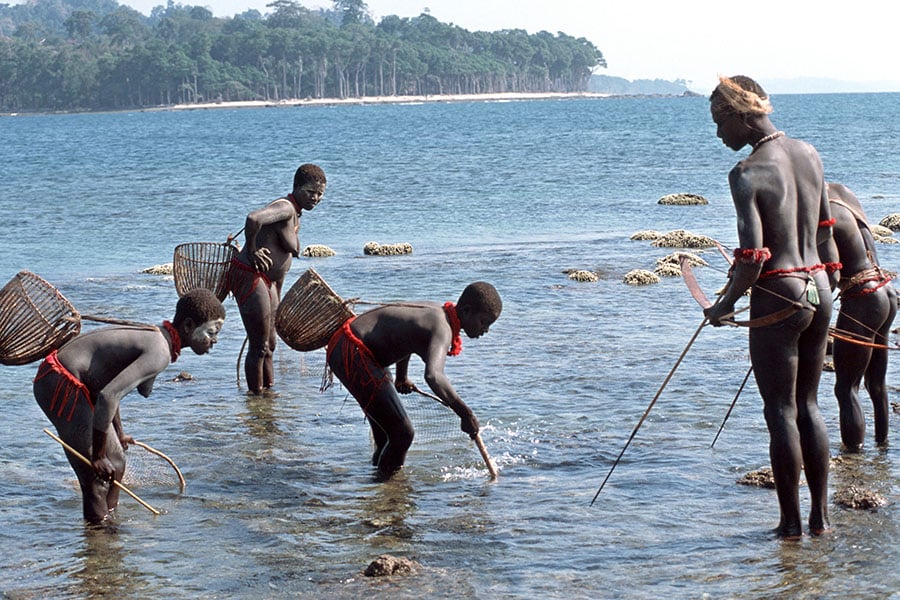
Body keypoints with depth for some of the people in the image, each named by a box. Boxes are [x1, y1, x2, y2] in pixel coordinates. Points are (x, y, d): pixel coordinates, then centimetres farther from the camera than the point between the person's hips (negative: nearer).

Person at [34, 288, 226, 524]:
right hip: (61, 386, -11)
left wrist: (118, 435, 34)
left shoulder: (151, 337, 12)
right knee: (103, 470, -8)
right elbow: (107, 397, -30)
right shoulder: (159, 353, -21)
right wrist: (98, 455, -21)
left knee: (115, 461, 17)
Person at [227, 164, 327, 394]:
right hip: (248, 277, -10)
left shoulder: (294, 216, 17)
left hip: (267, 282, 10)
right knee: (259, 346, -4)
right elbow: (253, 218, -38)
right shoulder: (285, 207, -15)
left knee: (269, 345, 18)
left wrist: (277, 302, 26)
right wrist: (251, 251, -23)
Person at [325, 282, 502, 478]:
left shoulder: (436, 310, 6)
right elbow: (433, 376, -44)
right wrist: (465, 413, -37)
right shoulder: (442, 328, -24)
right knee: (402, 434, -12)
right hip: (352, 357, -11)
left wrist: (402, 377, 38)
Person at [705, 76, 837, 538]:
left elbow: (752, 259, -19)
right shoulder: (810, 155, 7)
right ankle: (820, 516, 20)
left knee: (781, 412, 2)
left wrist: (723, 305, -5)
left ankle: (791, 521, 8)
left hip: (777, 298, -7)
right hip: (818, 292, 7)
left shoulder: (746, 174, -15)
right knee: (808, 404, 16)